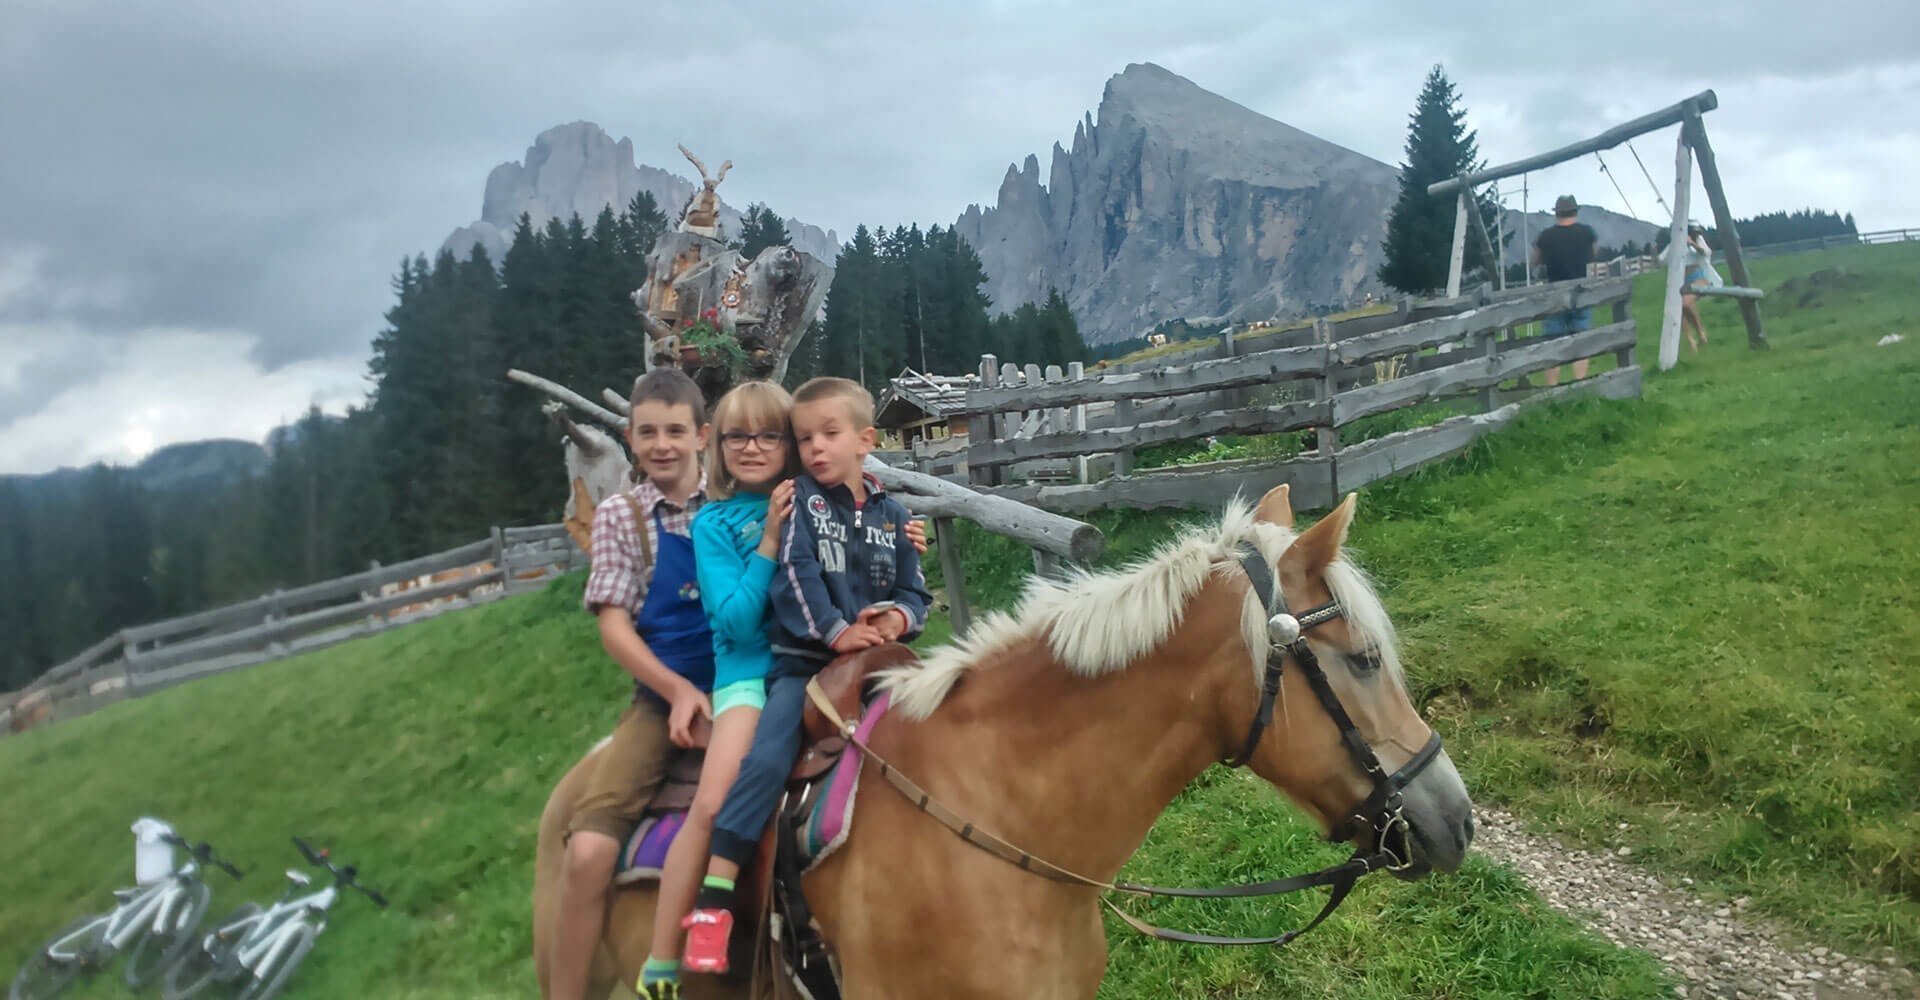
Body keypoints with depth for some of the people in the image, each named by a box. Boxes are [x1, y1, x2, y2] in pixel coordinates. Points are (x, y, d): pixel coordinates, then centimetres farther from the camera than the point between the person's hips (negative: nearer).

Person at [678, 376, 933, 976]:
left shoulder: (891, 515, 13)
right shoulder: (800, 501, 3)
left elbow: (915, 593, 13)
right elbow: (796, 577, -10)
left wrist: (898, 618, -10)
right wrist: (836, 632, -20)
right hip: (805, 661, -4)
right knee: (766, 759, -22)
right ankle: (713, 898, -23)